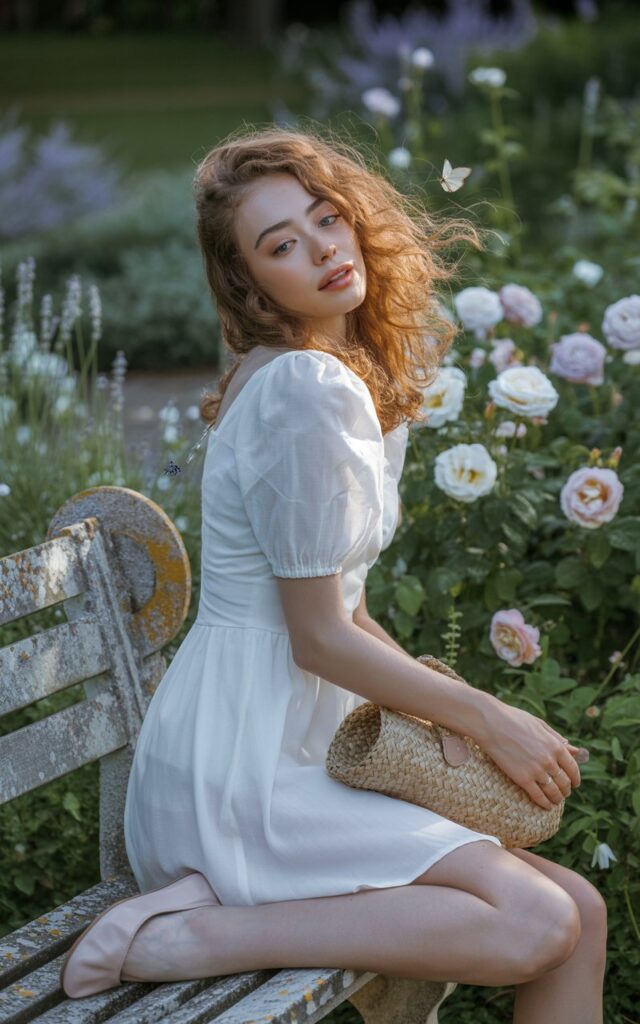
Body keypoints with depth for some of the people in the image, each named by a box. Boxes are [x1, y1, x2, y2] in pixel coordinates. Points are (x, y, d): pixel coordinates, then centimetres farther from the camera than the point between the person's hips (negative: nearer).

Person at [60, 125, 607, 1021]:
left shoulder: (342, 375, 13)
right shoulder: (306, 391, -17)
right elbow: (319, 639, -16)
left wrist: (456, 703, 11)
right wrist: (489, 720, -7)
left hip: (296, 751, 8)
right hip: (239, 773, -8)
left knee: (580, 913, 1)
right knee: (538, 925, -21)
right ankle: (196, 934, -17)